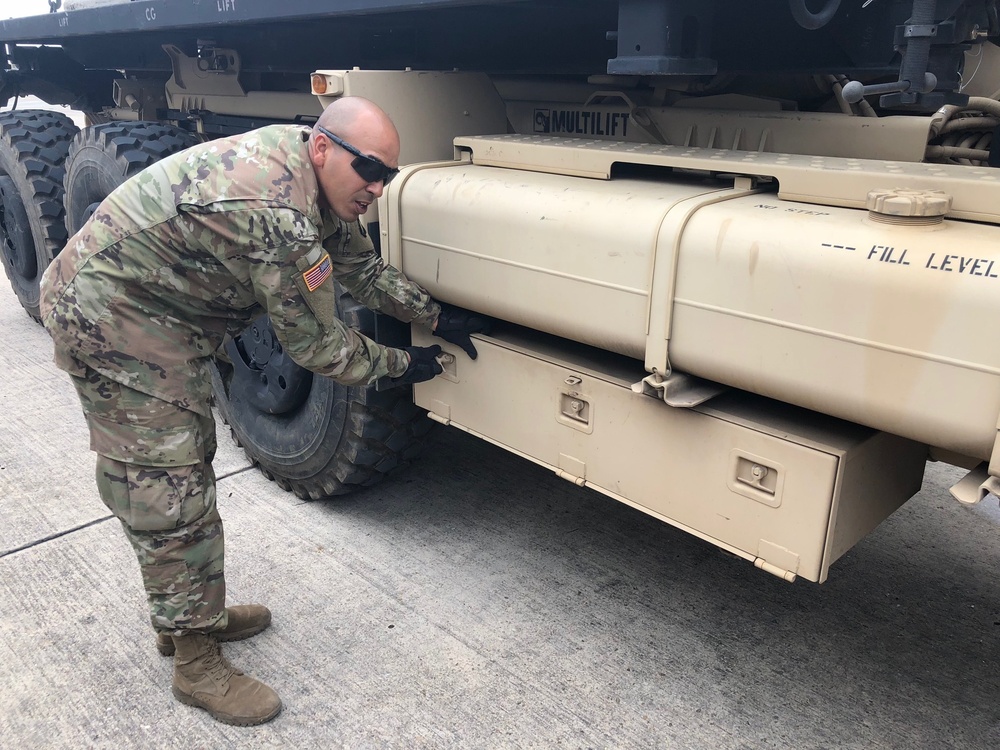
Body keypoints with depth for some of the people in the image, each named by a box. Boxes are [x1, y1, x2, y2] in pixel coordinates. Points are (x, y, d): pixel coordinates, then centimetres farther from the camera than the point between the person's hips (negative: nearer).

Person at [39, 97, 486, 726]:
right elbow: (315, 344, -22)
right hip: (114, 322, -10)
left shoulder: (297, 161, -2)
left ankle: (185, 614, 36)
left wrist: (437, 316, 8)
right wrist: (401, 366, -8)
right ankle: (197, 665, 12)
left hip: (159, 310, 10)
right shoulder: (279, 215, -32)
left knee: (187, 466, 18)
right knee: (171, 495, -4)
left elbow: (362, 266, 9)